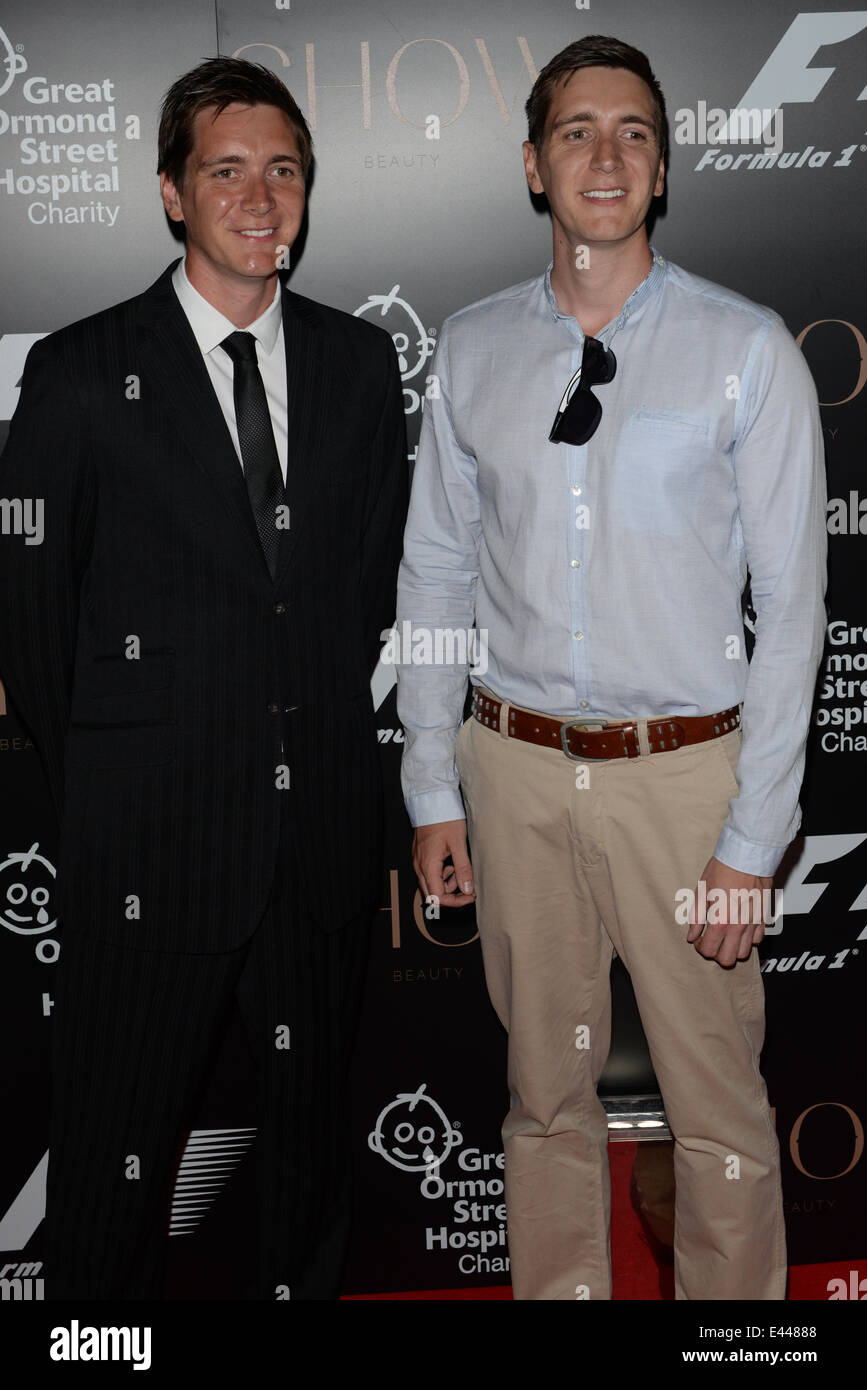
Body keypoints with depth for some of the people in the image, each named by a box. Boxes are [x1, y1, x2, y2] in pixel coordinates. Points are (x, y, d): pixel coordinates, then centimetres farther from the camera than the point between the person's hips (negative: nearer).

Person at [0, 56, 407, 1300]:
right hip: (150, 839, -3)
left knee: (313, 1125, 18)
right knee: (119, 1148, 9)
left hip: (324, 824, 4)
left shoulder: (361, 362, 7)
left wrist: (333, 723, 10)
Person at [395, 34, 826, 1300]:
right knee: (546, 1087, 17)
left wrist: (754, 839, -11)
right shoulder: (472, 347, 4)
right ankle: (555, 1291, 37)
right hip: (515, 767, 3)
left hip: (684, 771, -3)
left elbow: (792, 602, -8)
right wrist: (432, 789, 5)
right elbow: (435, 575, 7)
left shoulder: (746, 349, -6)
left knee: (718, 1108, 8)